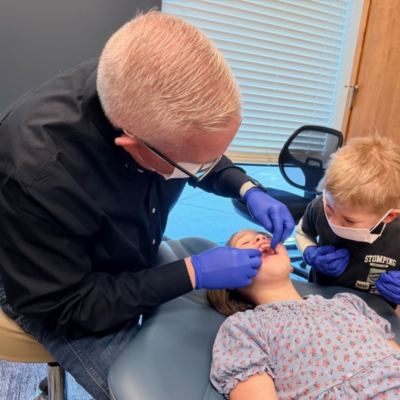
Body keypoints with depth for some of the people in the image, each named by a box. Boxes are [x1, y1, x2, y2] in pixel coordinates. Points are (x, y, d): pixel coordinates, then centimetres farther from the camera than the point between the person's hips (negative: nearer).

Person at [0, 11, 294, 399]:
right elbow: (65, 307, -27)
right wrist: (193, 273, -29)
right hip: (60, 295, -4)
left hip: (138, 256, 5)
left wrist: (249, 190, -18)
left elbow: (207, 154, -1)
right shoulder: (36, 171, -40)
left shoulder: (157, 93, -23)